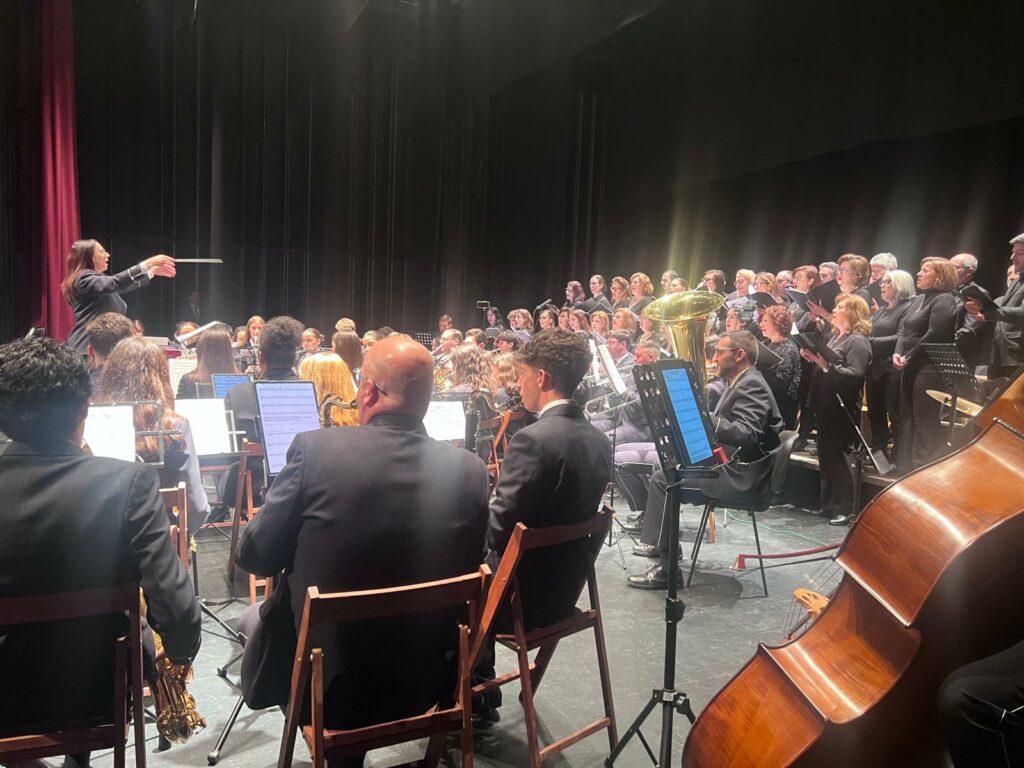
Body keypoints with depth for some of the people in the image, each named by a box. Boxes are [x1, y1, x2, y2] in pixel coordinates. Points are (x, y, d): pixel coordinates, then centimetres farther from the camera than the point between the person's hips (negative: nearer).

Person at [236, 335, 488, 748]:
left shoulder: (316, 449, -19)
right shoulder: (470, 469, -11)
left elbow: (254, 555, -7)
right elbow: (462, 574, 2)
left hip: (319, 679, -3)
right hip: (423, 683, 4)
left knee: (254, 616, 28)